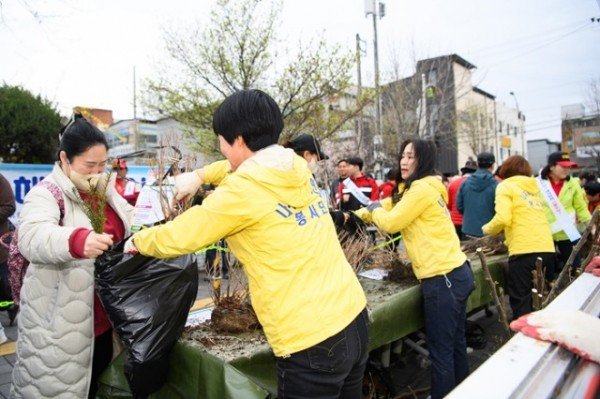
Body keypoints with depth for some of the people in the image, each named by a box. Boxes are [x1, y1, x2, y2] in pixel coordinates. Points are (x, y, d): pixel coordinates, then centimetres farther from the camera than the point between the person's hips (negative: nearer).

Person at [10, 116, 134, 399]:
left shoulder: (107, 193, 7)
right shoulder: (45, 195, -13)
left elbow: (132, 228, 18)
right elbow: (31, 237, -32)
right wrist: (77, 241, -52)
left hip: (104, 317, 6)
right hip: (59, 324, -6)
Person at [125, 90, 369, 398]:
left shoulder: (244, 189, -16)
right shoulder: (297, 166, 4)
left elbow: (177, 238, -4)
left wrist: (138, 241, 16)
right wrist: (200, 175, 21)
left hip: (312, 342, -7)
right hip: (354, 318, 8)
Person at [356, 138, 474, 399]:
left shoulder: (422, 189, -15)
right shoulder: (423, 188, 16)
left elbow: (390, 222, -14)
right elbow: (391, 209, 20)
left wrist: (374, 208, 6)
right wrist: (357, 212, 12)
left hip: (443, 278, -10)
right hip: (455, 273, 10)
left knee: (440, 350, 3)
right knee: (455, 344, 21)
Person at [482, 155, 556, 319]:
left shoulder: (506, 186, 4)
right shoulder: (534, 187, 21)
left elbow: (503, 218, -11)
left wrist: (487, 229, 8)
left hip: (524, 250, -6)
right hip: (547, 249, 6)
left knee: (520, 300, 0)